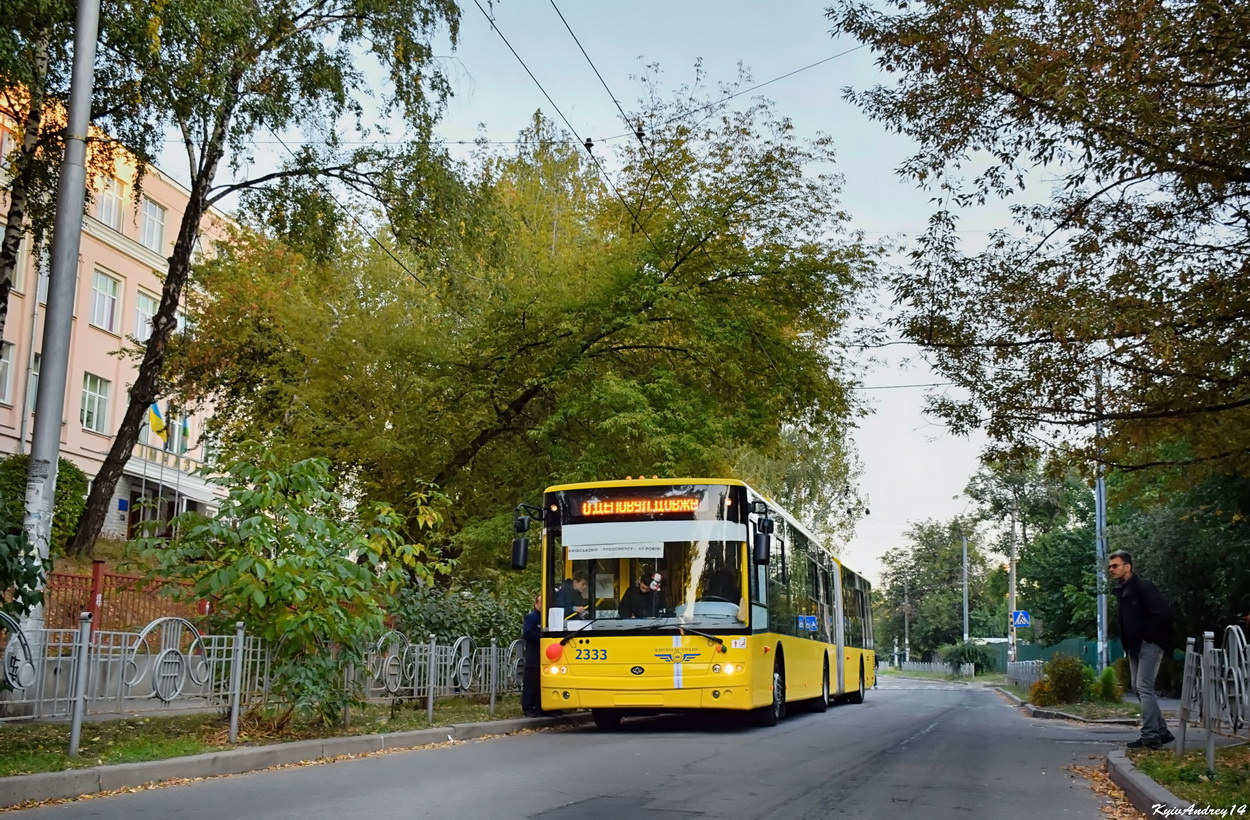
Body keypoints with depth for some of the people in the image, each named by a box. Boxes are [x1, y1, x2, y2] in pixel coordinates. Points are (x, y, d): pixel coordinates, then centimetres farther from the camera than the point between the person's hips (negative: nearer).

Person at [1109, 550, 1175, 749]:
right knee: (1138, 688, 11)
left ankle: (1150, 736, -9)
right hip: (1134, 646, 10)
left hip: (1149, 644, -10)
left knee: (1144, 688, -12)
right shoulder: (1120, 590, 13)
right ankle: (1162, 731, 19)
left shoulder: (1143, 587, -15)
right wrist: (1127, 644, 10)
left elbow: (1163, 613, -21)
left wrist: (1148, 635, -15)